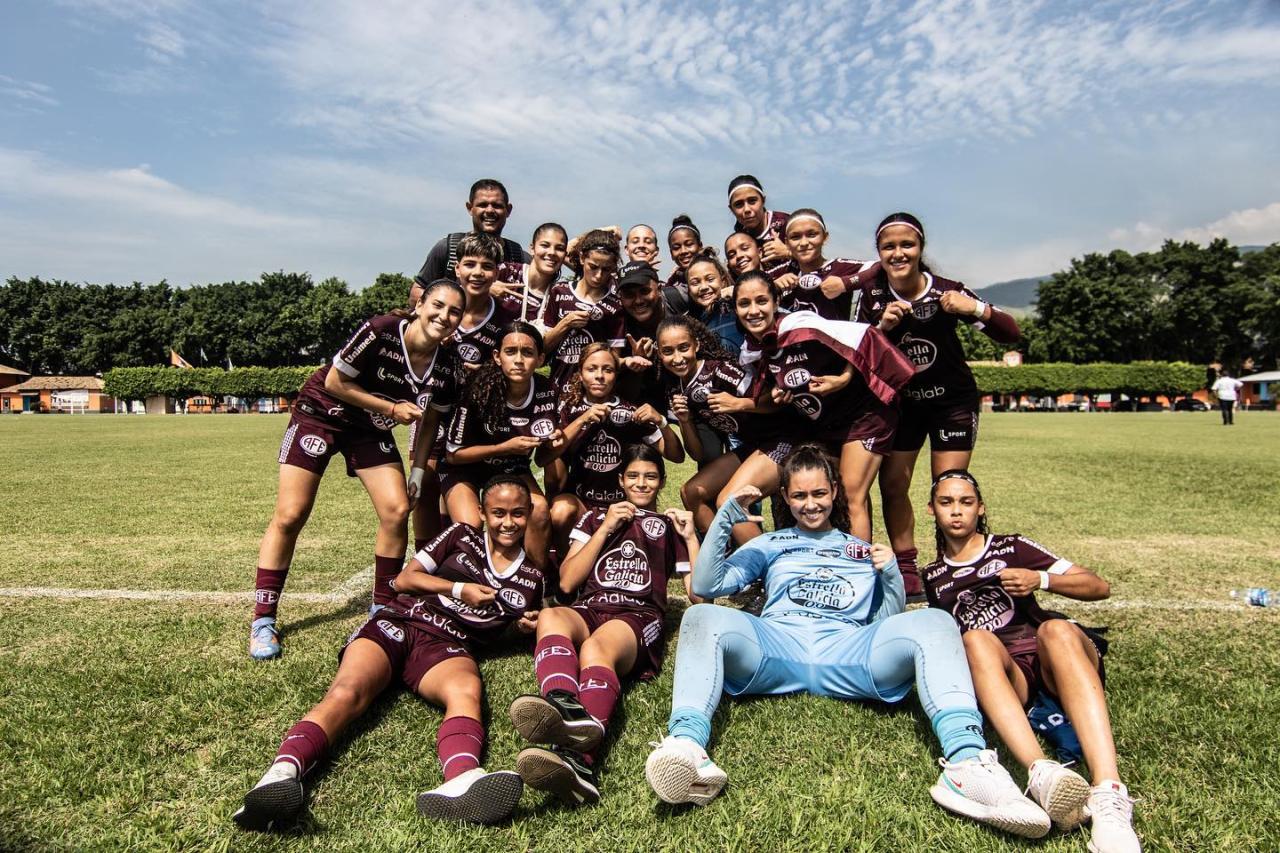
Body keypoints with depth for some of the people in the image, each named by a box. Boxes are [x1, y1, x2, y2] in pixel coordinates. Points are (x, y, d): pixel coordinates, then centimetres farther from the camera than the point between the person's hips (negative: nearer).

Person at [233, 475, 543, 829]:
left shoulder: (531, 578, 19)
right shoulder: (462, 537, 16)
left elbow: (518, 628, 33)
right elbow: (403, 579, 12)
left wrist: (527, 625, 9)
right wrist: (459, 589, -1)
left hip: (447, 646, 0)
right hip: (398, 624, 1)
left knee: (467, 691, -39)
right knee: (348, 692, -32)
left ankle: (462, 781, -69)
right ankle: (282, 773, -56)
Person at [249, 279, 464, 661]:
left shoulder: (446, 367, -12)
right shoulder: (380, 331, -28)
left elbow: (428, 423, 3)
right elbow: (334, 382, -19)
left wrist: (419, 472, -3)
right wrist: (392, 408, -20)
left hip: (371, 430, 4)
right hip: (321, 412, -4)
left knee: (397, 510, -10)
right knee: (290, 516, -9)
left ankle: (383, 608, 8)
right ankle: (263, 621, 4)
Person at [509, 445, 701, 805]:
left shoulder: (671, 527, 27)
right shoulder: (595, 518, 30)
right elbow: (567, 582, 14)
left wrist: (691, 537, 10)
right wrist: (606, 529, 9)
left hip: (639, 617, -2)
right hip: (588, 610, 2)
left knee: (595, 647, -39)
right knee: (550, 617, -36)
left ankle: (579, 758, -65)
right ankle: (565, 709, -64)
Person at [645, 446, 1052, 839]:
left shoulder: (865, 551, 30)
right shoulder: (771, 545, 28)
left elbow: (887, 623, 21)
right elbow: (705, 586, 16)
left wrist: (890, 574, 2)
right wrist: (727, 517, 5)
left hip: (848, 656, 1)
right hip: (776, 650, 0)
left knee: (932, 623, -27)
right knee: (702, 618, -30)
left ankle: (967, 762, -48)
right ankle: (686, 746, -53)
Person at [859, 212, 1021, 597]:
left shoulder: (947, 291, -20)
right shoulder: (871, 291, -13)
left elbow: (1010, 333, -20)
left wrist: (975, 310, -38)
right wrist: (882, 326, -29)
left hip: (953, 400, -2)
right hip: (901, 399, 2)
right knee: (892, 485, 0)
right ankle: (906, 570, 14)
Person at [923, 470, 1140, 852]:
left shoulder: (1010, 547, 16)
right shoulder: (933, 577, 25)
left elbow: (1099, 587, 11)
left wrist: (1041, 579, -5)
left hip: (1050, 663, 0)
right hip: (998, 674, 1)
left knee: (1057, 630, -35)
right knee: (975, 639, -33)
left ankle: (1108, 794, -53)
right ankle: (1041, 773, -57)